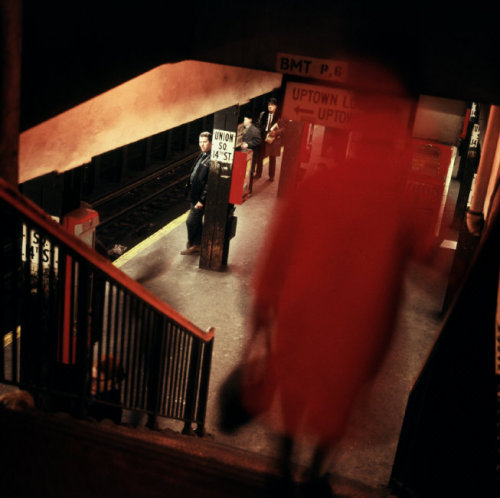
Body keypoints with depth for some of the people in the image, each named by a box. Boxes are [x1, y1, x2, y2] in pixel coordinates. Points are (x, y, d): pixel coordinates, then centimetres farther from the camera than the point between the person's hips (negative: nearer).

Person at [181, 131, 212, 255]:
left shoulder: (212, 160, -22)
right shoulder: (203, 155, 9)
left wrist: (202, 200, -22)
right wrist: (190, 192, 17)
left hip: (201, 198, -9)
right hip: (195, 195, 9)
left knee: (191, 221, -1)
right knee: (197, 221, 18)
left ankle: (191, 245, 17)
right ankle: (198, 245, 30)